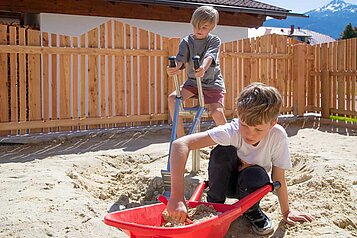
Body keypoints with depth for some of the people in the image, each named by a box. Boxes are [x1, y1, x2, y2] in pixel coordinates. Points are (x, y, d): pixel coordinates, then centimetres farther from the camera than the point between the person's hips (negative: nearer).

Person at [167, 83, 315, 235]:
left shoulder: (278, 136, -26)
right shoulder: (231, 131, -33)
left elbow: (278, 177, -12)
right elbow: (180, 144, -44)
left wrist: (286, 212, -5)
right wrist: (177, 197, -51)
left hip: (252, 186, 1)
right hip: (225, 180, -1)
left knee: (257, 176, -35)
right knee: (222, 152, -33)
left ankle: (250, 210, 0)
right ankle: (214, 203, -8)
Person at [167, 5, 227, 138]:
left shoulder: (214, 41, -4)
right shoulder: (187, 41, 2)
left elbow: (209, 57, -25)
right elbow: (180, 59, -15)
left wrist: (203, 68, -48)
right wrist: (175, 68, -41)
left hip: (213, 83, -3)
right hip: (192, 82, 3)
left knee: (217, 112, -24)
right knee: (172, 99, -21)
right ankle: (180, 137, -8)